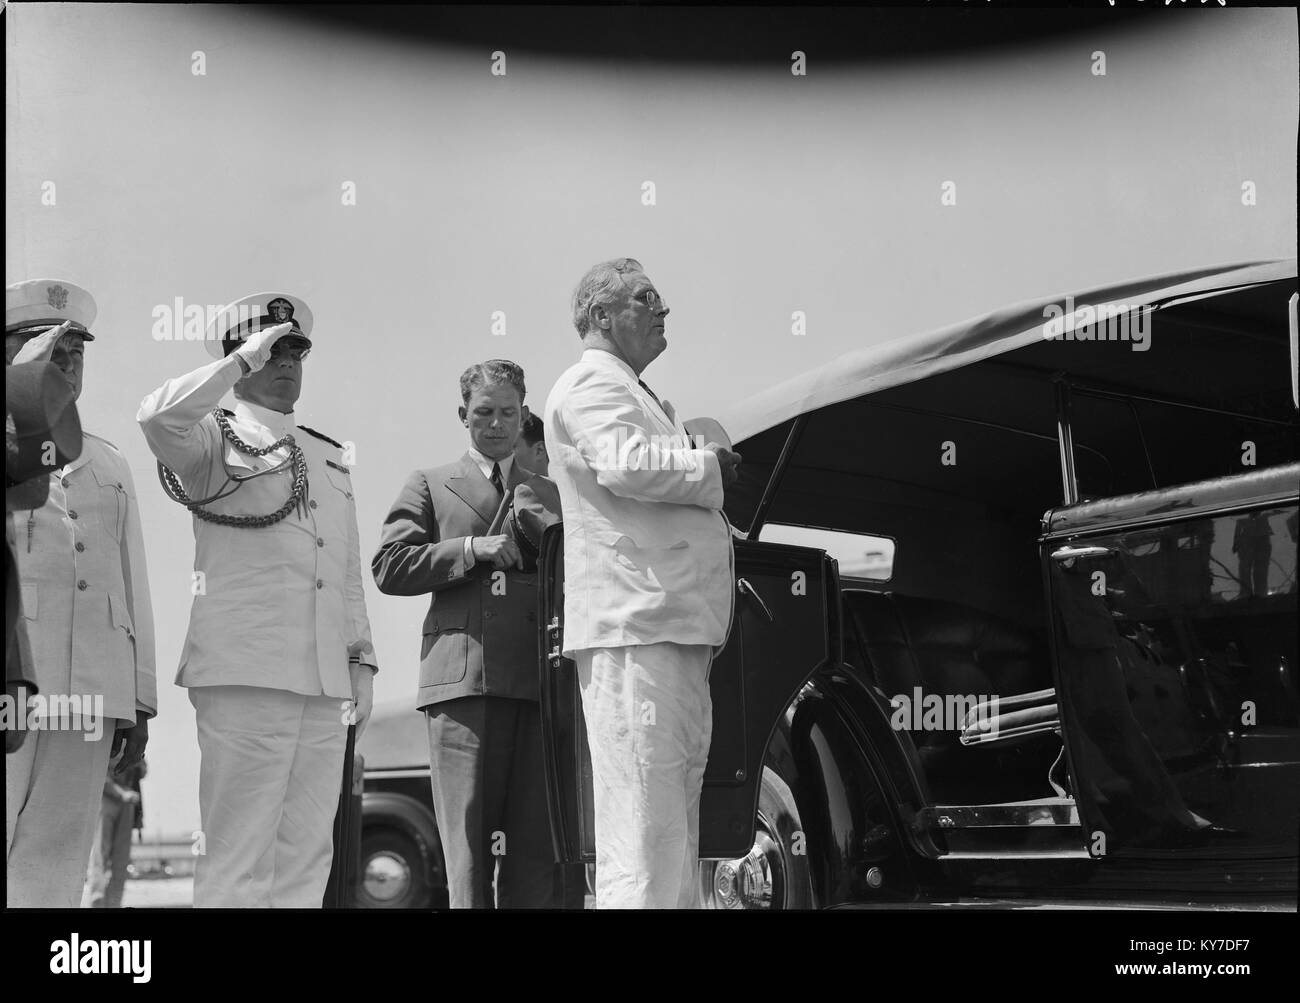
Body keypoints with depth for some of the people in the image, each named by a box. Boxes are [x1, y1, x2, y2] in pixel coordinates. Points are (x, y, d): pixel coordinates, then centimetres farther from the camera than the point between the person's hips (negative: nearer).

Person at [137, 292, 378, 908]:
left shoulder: (329, 457, 23)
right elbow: (158, 416, -20)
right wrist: (244, 360, -11)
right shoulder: (216, 441, 4)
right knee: (237, 854, -8)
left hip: (323, 683, 6)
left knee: (307, 854, 6)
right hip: (243, 673, -6)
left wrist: (361, 659, 17)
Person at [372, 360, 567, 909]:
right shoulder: (430, 485, 16)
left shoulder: (550, 495, 25)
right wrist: (472, 549, -6)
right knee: (469, 839, -6)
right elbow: (389, 567, 3)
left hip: (539, 679, 3)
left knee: (538, 838, -1)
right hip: (463, 677, -3)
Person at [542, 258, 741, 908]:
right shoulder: (590, 383, -4)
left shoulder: (637, 395, 29)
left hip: (674, 630, 11)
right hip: (631, 626, -11)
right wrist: (711, 465, -8)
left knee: (675, 832, 11)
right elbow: (625, 464, -23)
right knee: (641, 828, -13)